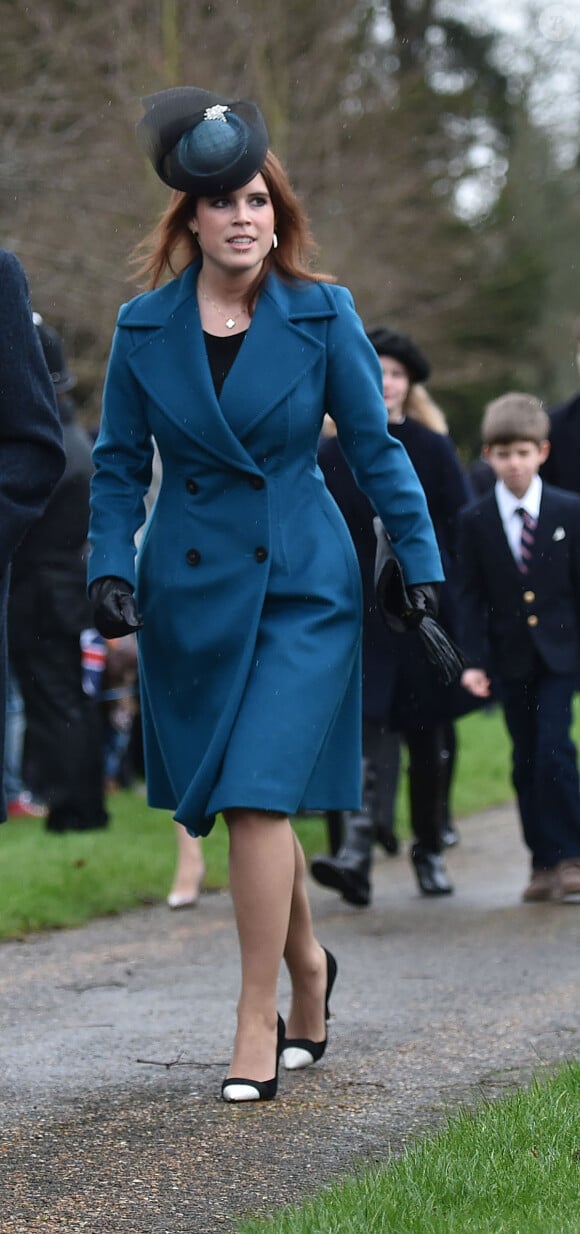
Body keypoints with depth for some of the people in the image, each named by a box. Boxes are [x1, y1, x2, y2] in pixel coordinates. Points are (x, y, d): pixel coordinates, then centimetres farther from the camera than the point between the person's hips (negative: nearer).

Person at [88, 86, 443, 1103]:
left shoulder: (323, 315, -3)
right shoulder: (144, 328, 1)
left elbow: (374, 447, 4)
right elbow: (119, 464, 9)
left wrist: (421, 562, 1)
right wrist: (111, 567, -3)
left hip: (302, 588, -3)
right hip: (190, 590, 3)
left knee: (259, 793, -13)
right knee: (232, 799, 10)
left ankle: (258, 1025, -5)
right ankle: (306, 964, 35)